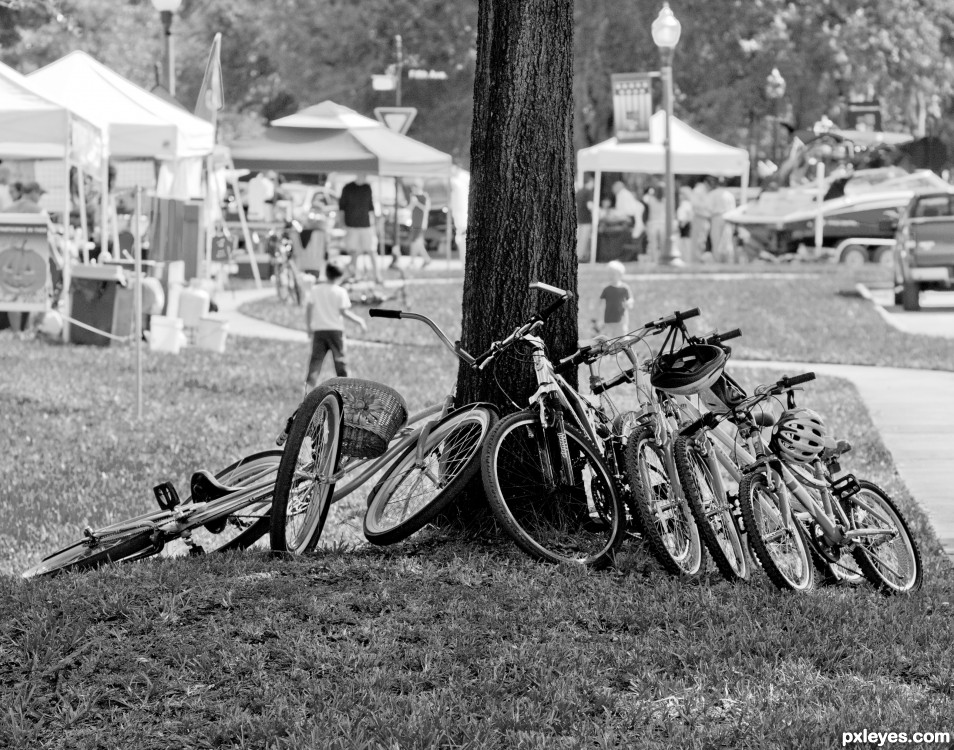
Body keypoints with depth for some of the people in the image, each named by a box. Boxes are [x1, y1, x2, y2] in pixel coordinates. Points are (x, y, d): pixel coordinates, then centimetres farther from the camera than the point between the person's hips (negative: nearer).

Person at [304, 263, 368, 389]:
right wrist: (359, 321, 1)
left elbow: (308, 308, 4)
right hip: (335, 329, -3)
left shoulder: (315, 289, 4)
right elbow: (344, 312, -10)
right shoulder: (340, 291, -6)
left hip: (318, 329, 3)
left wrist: (308, 327, 14)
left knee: (316, 357, 2)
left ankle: (310, 381, -12)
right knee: (339, 358, 7)